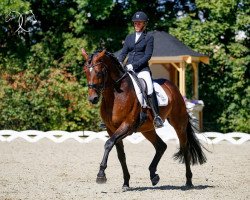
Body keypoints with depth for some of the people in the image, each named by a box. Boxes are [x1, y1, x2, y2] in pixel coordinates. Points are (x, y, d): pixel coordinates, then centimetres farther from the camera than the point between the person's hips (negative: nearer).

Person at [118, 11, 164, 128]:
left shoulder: (149, 38, 4)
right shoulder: (129, 37, 19)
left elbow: (147, 55, -4)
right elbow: (123, 53, 16)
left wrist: (134, 65, -15)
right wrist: (119, 63, -5)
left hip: (142, 69, -5)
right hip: (128, 68, 5)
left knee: (149, 88, -28)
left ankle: (156, 116, -30)